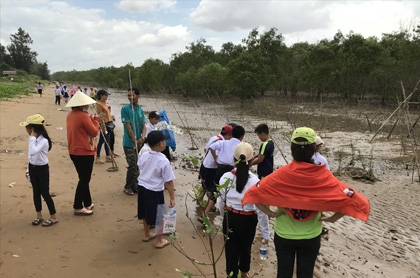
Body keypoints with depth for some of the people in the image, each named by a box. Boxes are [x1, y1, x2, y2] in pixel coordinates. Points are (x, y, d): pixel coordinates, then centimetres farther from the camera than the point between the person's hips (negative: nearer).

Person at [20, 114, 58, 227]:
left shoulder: (43, 141, -23)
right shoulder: (33, 139, 3)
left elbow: (33, 152, -37)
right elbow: (30, 156, 13)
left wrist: (32, 138, -30)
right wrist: (28, 169, 18)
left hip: (42, 169, -7)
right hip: (32, 168, 7)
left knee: (45, 193, -1)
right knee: (36, 192, 14)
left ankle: (53, 217, 10)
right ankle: (39, 216, 26)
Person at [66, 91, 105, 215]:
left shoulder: (70, 115, 9)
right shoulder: (83, 116, -19)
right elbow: (94, 132, -14)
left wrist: (95, 119, 13)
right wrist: (96, 121, 1)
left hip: (74, 152, 9)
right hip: (85, 153, -9)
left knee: (84, 179, 19)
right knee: (84, 180, 2)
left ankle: (88, 203, 30)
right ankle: (78, 208, 9)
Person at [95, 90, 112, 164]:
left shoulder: (104, 103, 14)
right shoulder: (99, 104, -14)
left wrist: (111, 124, 20)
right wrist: (103, 127, -22)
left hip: (109, 123, 9)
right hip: (104, 124, -9)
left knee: (107, 140, 13)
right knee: (102, 140, -3)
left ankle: (108, 156, 20)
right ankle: (97, 158, 6)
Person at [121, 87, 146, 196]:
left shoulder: (141, 110, 9)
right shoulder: (125, 109, -7)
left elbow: (143, 125, 5)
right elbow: (127, 126, -12)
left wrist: (142, 138, -13)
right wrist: (135, 140, -15)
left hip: (139, 143, 5)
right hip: (129, 143, -5)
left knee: (138, 165, 10)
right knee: (132, 166, -6)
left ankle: (135, 186, 24)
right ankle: (127, 187, 11)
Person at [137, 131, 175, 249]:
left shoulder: (143, 156, -6)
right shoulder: (164, 161, -23)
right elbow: (169, 181, -19)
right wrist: (172, 198, -12)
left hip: (141, 187, 6)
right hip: (155, 191, -6)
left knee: (145, 213, 24)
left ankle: (147, 234, 45)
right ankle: (159, 241, 26)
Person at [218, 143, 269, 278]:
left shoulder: (225, 178, -14)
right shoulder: (255, 181, -22)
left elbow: (221, 203, -1)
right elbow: (261, 210, -18)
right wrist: (265, 232, -7)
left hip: (229, 219, 1)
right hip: (248, 221, 0)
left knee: (231, 250, 14)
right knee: (245, 248, 26)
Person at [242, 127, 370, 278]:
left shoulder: (281, 174, -19)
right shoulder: (324, 176, -19)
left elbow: (254, 192, -19)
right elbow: (352, 198, -17)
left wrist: (269, 213, -10)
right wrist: (333, 218, -9)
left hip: (284, 234, 0)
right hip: (311, 237, 0)